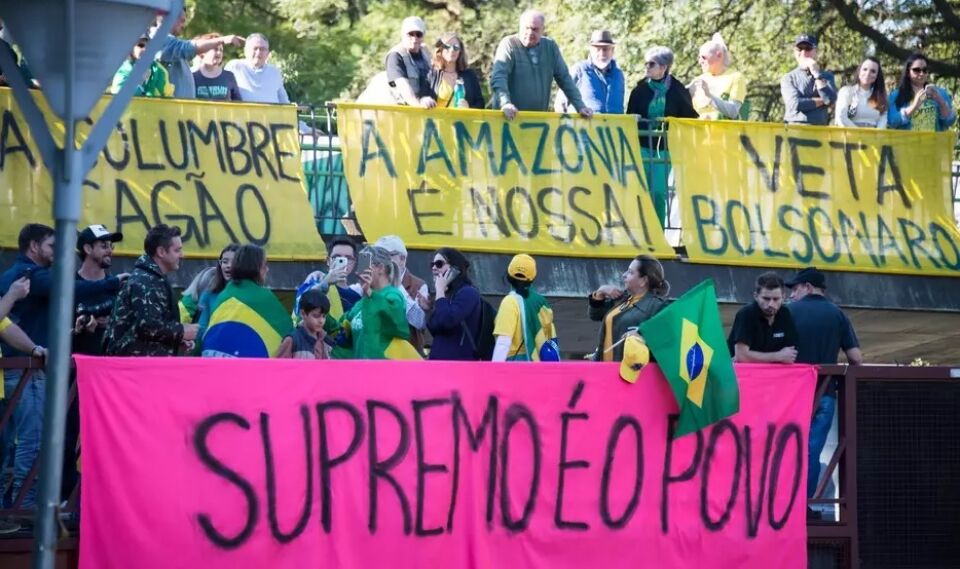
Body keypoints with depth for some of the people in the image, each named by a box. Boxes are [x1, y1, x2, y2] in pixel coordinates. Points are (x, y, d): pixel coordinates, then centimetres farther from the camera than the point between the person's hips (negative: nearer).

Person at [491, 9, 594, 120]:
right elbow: (498, 77, -18)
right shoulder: (509, 44, -6)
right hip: (510, 117, -4)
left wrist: (580, 106, 7)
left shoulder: (550, 46, 8)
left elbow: (564, 78, 14)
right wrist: (505, 103, -35)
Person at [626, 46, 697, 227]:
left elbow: (689, 118, 9)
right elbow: (630, 117, 11)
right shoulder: (640, 89, 6)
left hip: (665, 147, -1)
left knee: (659, 192, -7)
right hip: (643, 146, 1)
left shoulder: (678, 90, 1)